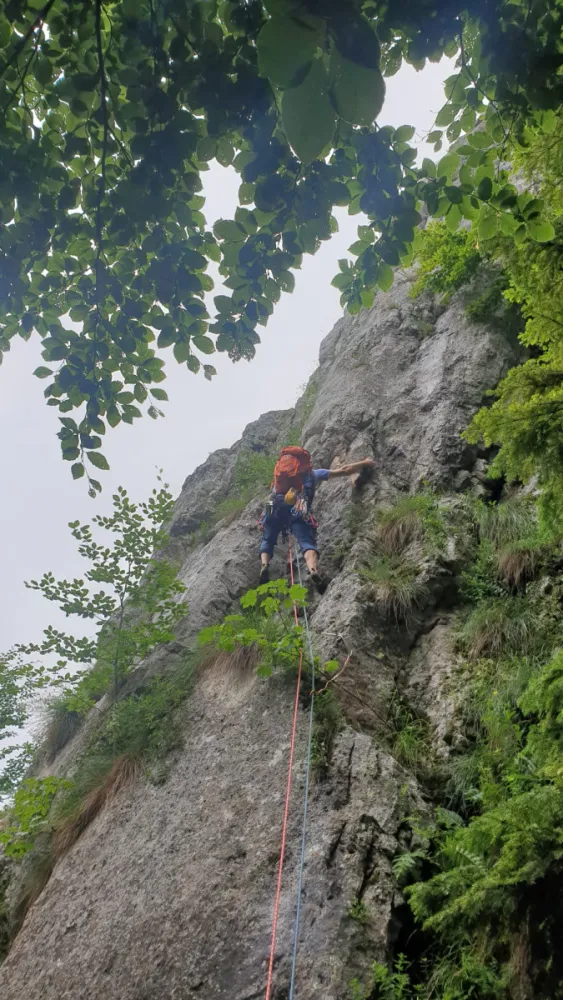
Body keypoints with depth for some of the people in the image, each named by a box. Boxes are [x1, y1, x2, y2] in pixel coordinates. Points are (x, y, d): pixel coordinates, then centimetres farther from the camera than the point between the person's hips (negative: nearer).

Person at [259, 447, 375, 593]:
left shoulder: (280, 470, 35)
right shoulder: (313, 474, 28)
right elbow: (344, 471, 27)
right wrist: (365, 463, 37)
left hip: (275, 508, 2)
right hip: (297, 511, -2)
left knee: (268, 541, 17)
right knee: (307, 543, -14)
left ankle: (264, 566, -12)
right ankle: (313, 571, -43)